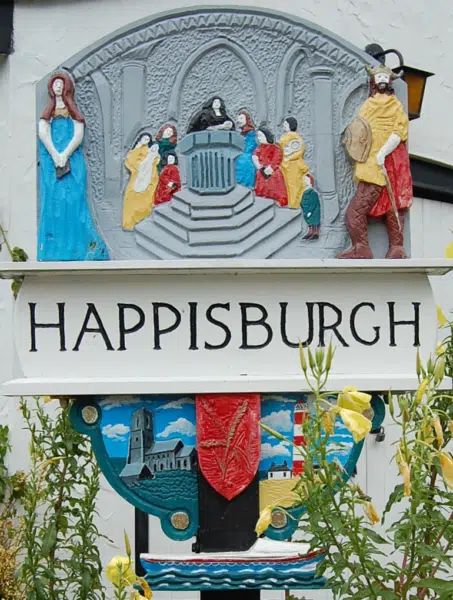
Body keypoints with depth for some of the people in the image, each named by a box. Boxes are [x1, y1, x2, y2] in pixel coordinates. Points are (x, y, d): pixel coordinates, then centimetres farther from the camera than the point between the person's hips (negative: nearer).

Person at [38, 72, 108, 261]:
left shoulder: (73, 112, 12)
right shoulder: (47, 112, 15)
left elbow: (78, 136, -2)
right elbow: (42, 133, -1)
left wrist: (64, 155, -16)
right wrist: (55, 156, -16)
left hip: (72, 162, -1)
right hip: (50, 162, 1)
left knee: (72, 200, -8)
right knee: (52, 199, -5)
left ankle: (75, 248, -8)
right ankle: (52, 248, -5)